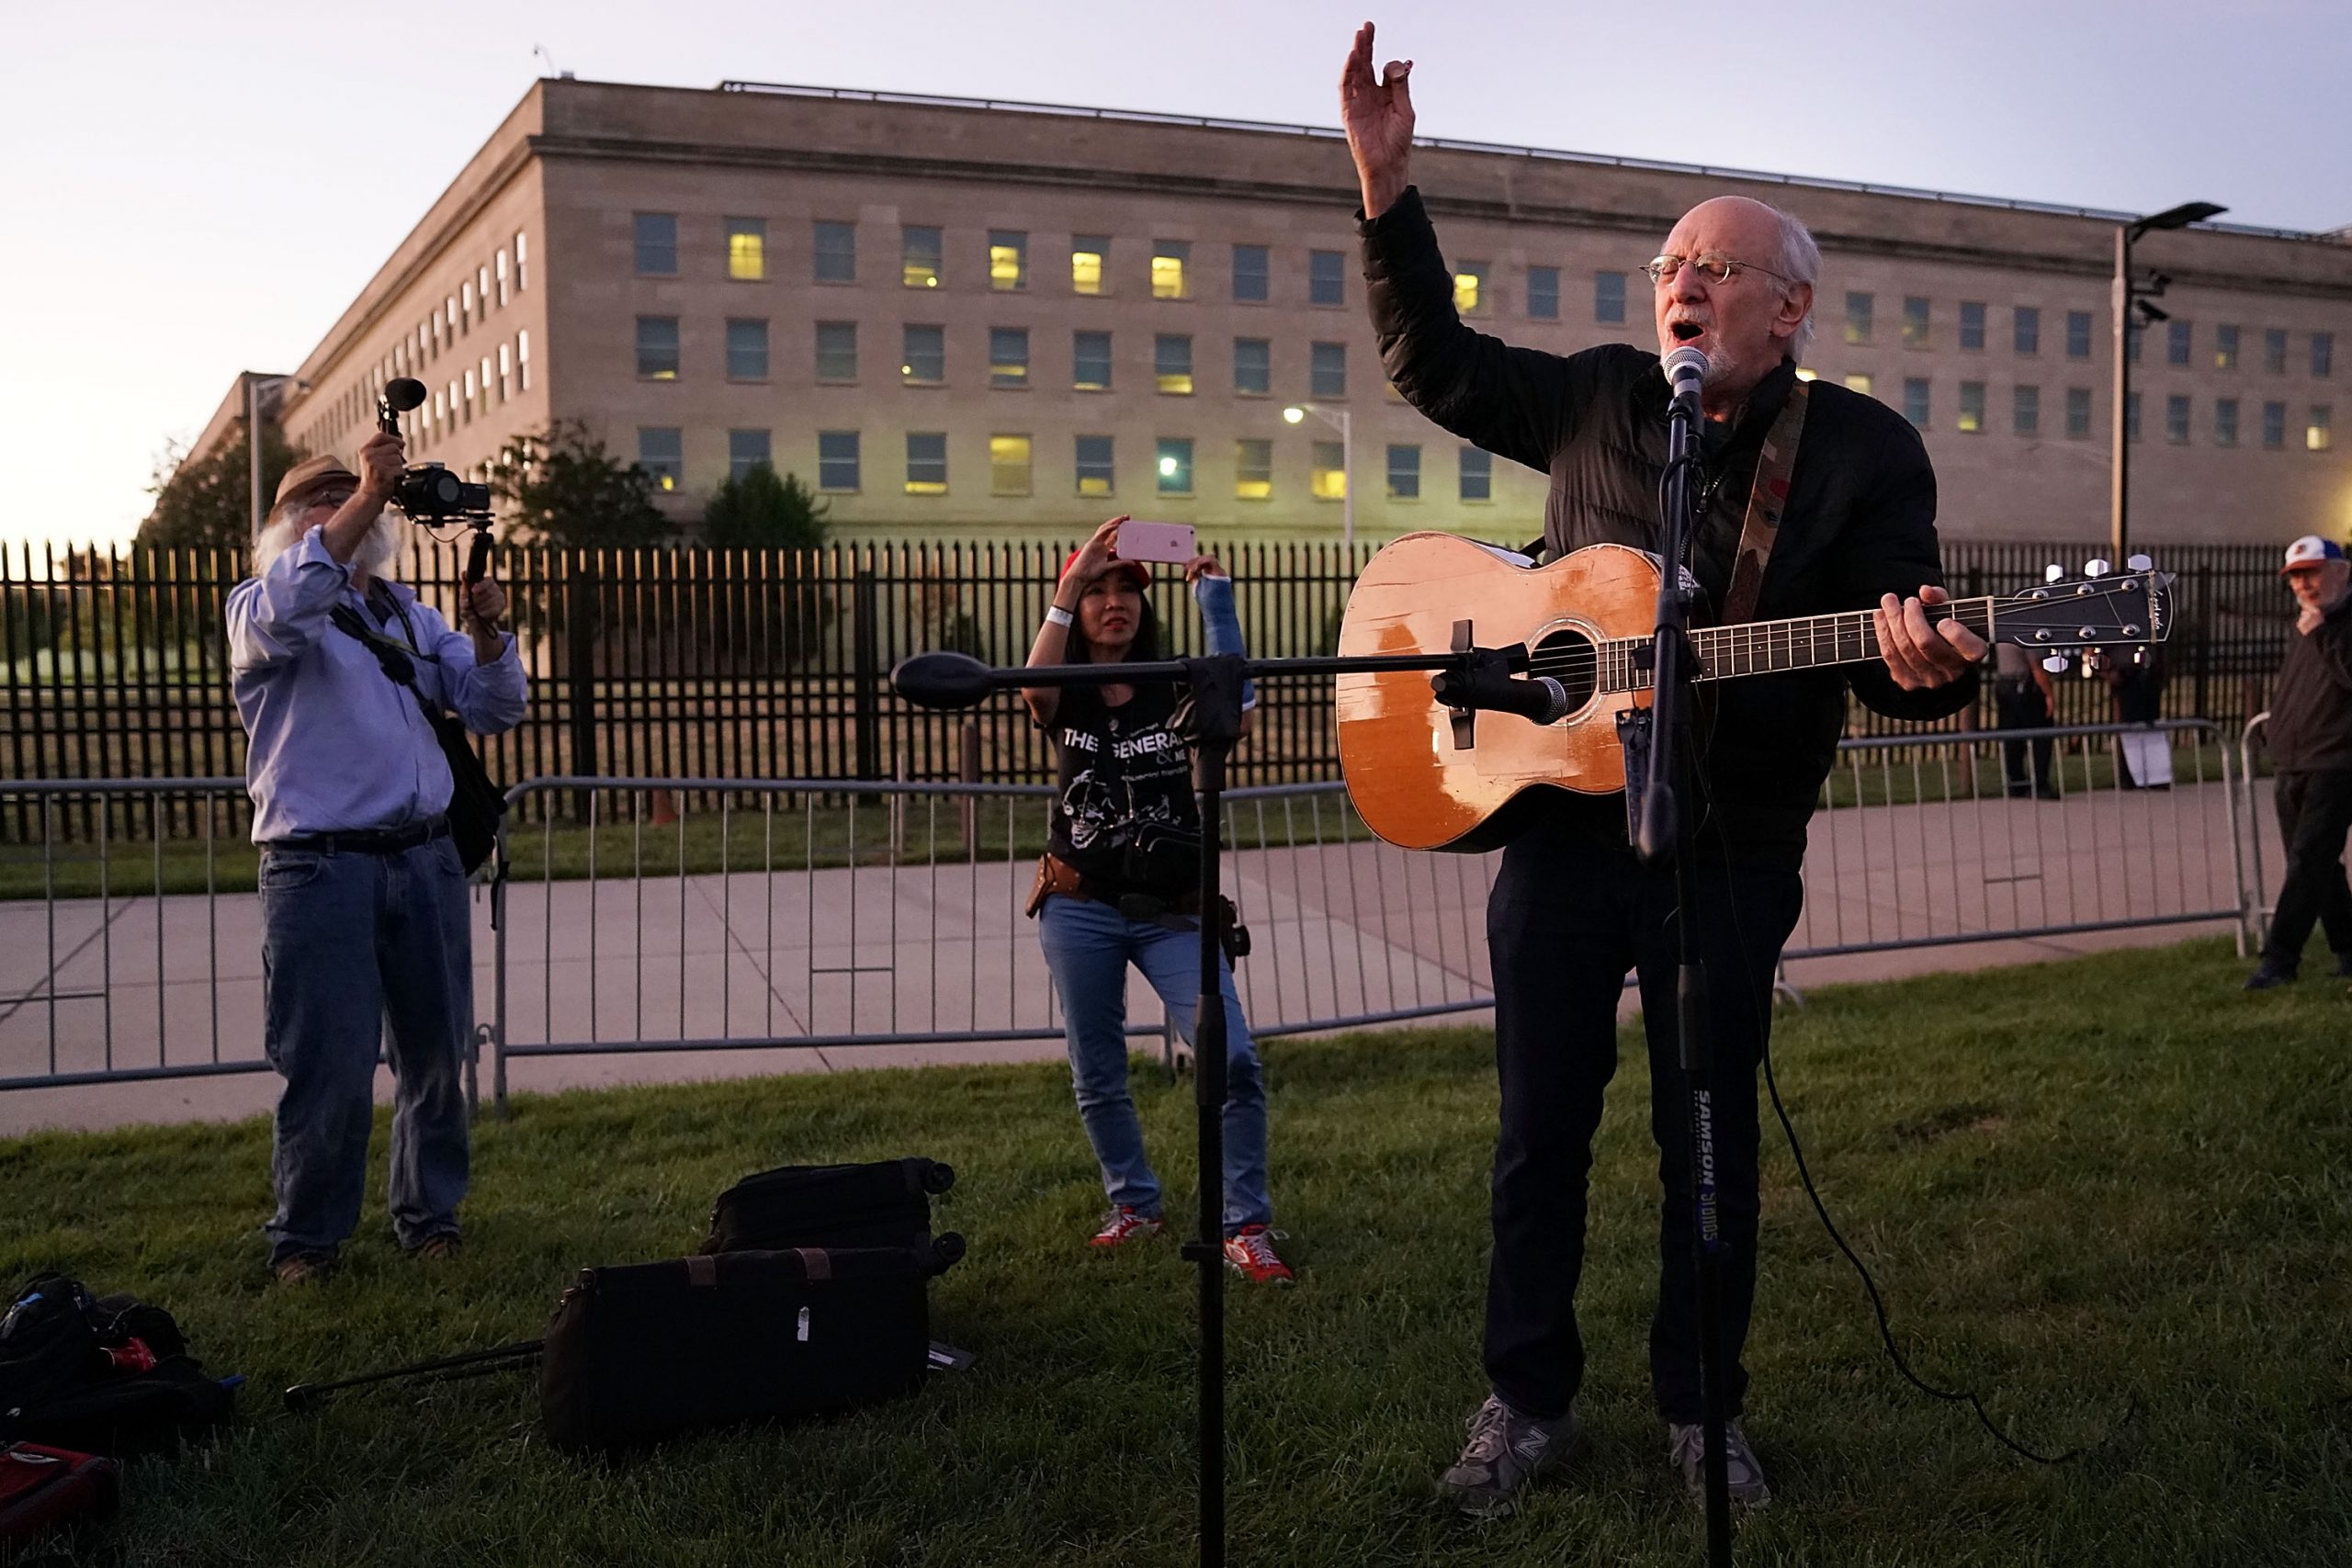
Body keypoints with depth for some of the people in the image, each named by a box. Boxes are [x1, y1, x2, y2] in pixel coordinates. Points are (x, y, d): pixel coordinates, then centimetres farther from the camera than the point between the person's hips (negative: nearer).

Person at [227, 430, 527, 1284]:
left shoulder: (412, 614, 19)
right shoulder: (262, 608, 3)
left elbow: (492, 711, 13)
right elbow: (290, 604, -23)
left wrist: (486, 634, -6)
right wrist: (368, 493, -28)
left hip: (426, 859, 5)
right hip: (320, 867, -5)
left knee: (435, 1054, 8)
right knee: (330, 1066, -4)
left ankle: (429, 1215, 23)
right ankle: (305, 1238, 12)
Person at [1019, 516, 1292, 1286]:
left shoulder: (1175, 692, 2)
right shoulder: (1064, 701, 3)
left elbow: (1242, 714, -19)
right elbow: (1034, 683, -22)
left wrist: (1215, 599, -19)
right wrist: (1071, 583, -28)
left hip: (1171, 912, -1)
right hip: (1080, 911, 1)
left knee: (1234, 1060, -15)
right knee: (1097, 1076, 9)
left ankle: (1245, 1228, -4)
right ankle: (1134, 1205, 32)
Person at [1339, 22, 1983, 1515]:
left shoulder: (1866, 450, -4)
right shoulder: (1599, 398, 5)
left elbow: (1897, 653, -7)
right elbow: (1438, 365, 15)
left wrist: (1926, 666, -33)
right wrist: (1389, 194, 4)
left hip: (1729, 853, -2)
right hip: (1560, 820, 2)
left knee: (1711, 1145, 9)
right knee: (1541, 1130, 9)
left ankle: (1701, 1410, 27)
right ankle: (1530, 1401, 24)